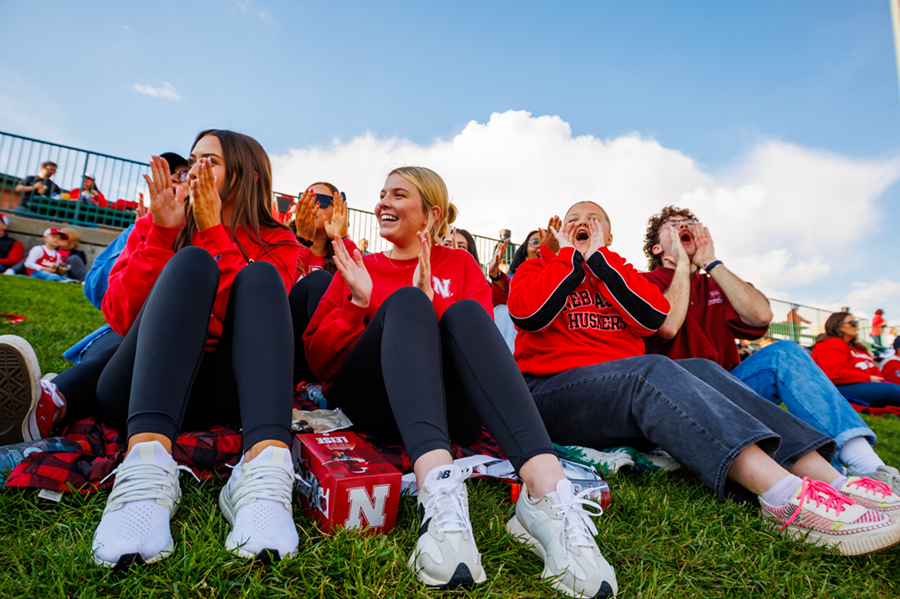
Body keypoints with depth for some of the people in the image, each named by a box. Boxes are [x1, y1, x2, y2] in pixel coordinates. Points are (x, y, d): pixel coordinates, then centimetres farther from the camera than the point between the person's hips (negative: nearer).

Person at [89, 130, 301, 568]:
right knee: (191, 262, -19)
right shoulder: (154, 224, 16)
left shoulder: (274, 243, 12)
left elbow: (256, 311, -8)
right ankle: (147, 469, -43)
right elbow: (120, 318, 2)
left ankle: (265, 469, -43)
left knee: (258, 275, -20)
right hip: (134, 392, 1)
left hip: (214, 397, 0)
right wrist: (162, 232, -6)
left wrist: (213, 231, -9)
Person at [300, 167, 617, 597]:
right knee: (405, 302, -24)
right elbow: (316, 360, 11)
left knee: (465, 312, -26)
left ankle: (548, 491, -44)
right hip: (368, 405, 0)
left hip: (449, 408, 0)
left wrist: (430, 302, -12)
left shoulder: (459, 264, 20)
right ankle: (438, 484, -49)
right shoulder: (357, 268, 20)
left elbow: (478, 335, 3)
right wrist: (358, 304, -5)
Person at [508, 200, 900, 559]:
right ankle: (788, 496, -43)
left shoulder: (617, 272, 24)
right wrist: (571, 255, 1)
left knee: (699, 369, -19)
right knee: (651, 371, -30)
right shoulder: (536, 269, 15)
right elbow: (528, 313, -11)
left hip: (625, 392, 5)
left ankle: (830, 478, -29)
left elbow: (654, 316, 0)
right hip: (552, 389, -4)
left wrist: (597, 256, 2)